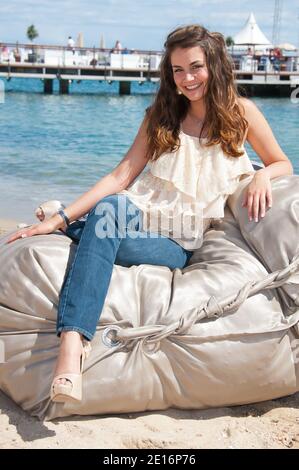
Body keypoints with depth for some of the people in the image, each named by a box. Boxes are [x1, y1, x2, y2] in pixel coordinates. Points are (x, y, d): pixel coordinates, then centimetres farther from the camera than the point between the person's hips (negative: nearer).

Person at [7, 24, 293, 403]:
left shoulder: (240, 112, 5)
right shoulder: (161, 116, 10)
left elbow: (284, 165, 13)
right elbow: (120, 176, 2)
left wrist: (263, 175, -13)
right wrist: (62, 217, -10)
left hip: (183, 244, -3)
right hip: (141, 215, 3)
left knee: (101, 234, -37)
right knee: (108, 207, -36)